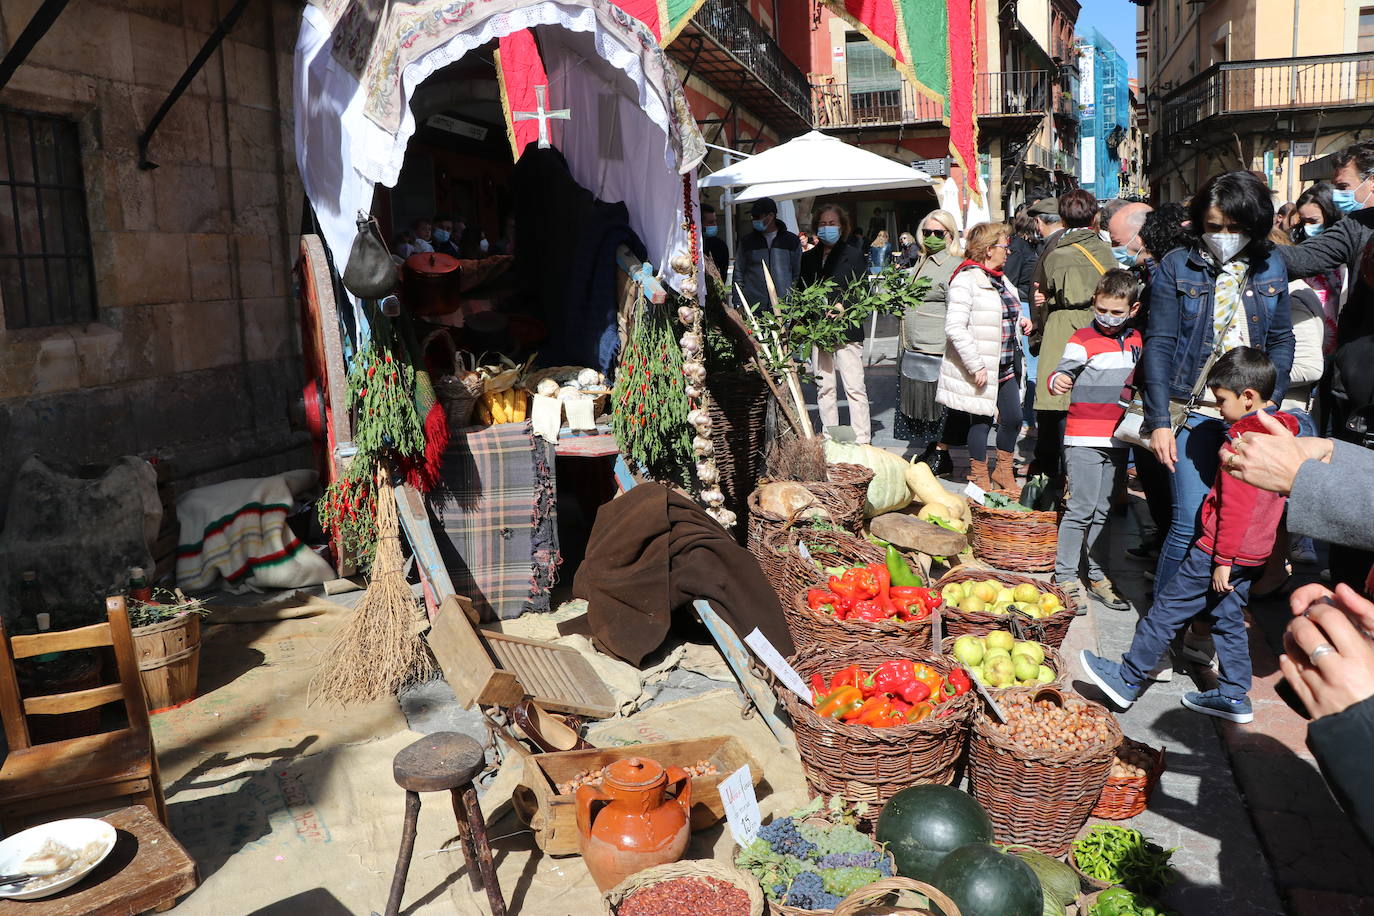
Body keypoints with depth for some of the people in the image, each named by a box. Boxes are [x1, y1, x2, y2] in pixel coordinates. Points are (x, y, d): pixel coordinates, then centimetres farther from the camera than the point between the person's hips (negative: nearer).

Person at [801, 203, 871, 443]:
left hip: (846, 329, -4)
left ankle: (861, 440, -2)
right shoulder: (809, 258, 14)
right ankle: (829, 438, 15)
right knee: (824, 386, 7)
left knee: (855, 387, -6)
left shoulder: (853, 254, 3)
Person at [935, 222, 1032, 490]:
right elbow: (954, 327, -21)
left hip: (1006, 367, 8)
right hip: (980, 369, -8)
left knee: (1013, 419, 11)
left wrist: (1020, 321, 5)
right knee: (981, 420, 3)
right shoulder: (967, 280, -14)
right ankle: (979, 476, 20)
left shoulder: (1000, 279, 14)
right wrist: (976, 366, -22)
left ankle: (1003, 470, 31)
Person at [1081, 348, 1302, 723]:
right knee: (1228, 616, 17)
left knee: (1169, 606, 0)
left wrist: (1223, 560, -20)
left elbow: (1235, 507, -23)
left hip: (1226, 548, -9)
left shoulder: (1242, 440, -21)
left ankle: (1128, 679, 8)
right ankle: (1234, 696, 23)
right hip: (1255, 549, 9)